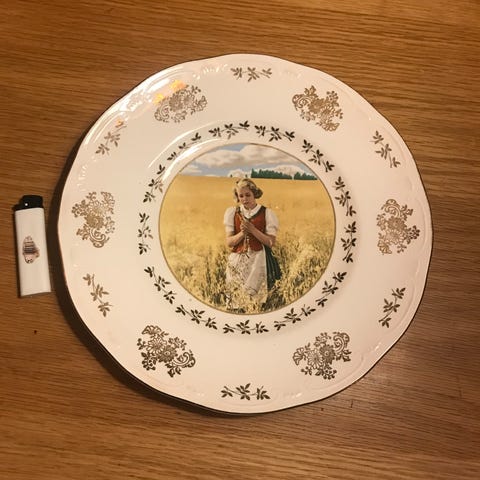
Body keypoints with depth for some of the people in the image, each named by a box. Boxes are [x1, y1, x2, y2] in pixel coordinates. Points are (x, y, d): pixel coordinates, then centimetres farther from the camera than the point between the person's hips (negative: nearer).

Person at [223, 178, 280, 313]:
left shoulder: (266, 213, 0)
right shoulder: (232, 213, 5)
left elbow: (271, 242, -4)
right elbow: (229, 242, 3)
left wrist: (253, 230, -15)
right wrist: (242, 233, -15)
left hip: (257, 262, -2)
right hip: (237, 262, 2)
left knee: (253, 304, -4)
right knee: (235, 302, -3)